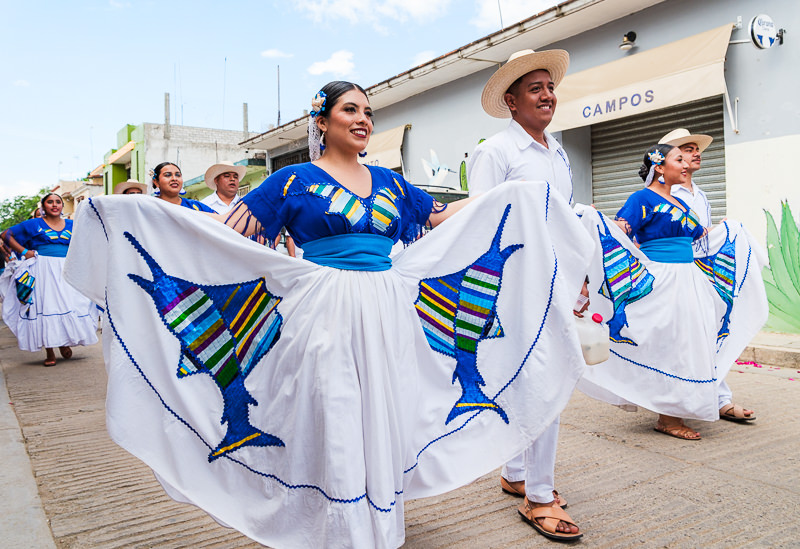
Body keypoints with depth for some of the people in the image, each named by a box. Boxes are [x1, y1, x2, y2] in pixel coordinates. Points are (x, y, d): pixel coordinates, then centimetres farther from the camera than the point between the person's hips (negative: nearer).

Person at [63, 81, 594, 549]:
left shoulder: (389, 182, 14)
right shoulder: (294, 180, 3)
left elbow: (446, 217, 23)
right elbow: (225, 229, 0)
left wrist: (516, 196, 24)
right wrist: (138, 212, -8)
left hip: (388, 316, 4)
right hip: (325, 313, -4)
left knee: (382, 421, 10)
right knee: (333, 423, 0)